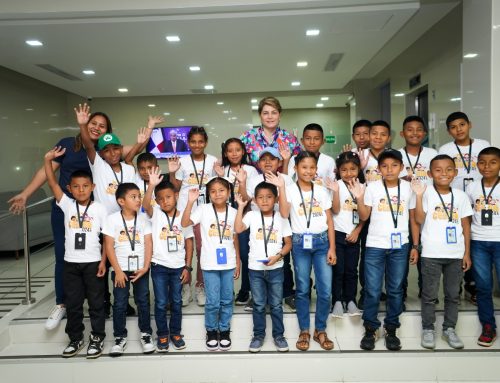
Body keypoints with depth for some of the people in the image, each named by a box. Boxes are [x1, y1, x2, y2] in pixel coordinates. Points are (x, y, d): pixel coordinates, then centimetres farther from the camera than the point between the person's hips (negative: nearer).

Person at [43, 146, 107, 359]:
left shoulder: (99, 208, -5)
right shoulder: (67, 205, 2)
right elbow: (52, 183, -6)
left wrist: (104, 261, -8)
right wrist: (48, 159, -15)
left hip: (93, 263, -2)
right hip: (71, 263, 3)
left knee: (96, 302, 8)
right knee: (73, 303, 12)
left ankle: (97, 338, 21)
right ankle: (75, 339, 27)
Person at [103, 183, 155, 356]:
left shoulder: (143, 219, 0)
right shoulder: (112, 219, -6)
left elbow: (149, 243, -2)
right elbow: (109, 246, -7)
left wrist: (145, 267, -11)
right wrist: (118, 270, -11)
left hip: (140, 268, 2)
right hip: (121, 269, -1)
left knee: (143, 302, 9)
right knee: (120, 304, 6)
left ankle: (146, 335, 22)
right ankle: (120, 337, 19)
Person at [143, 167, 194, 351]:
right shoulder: (156, 213, -4)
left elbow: (189, 243, 3)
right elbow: (145, 205, -27)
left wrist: (187, 267, 0)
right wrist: (152, 185, -43)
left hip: (178, 267, 1)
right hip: (159, 266, -1)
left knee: (176, 302, 13)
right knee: (161, 303, 7)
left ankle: (175, 333, 29)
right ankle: (162, 335, 22)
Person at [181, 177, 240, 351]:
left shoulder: (233, 212, 2)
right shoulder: (203, 209, -5)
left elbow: (235, 239, 8)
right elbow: (184, 223, -17)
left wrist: (238, 262, 8)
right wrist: (190, 201, -24)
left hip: (228, 263, 2)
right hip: (210, 264, -2)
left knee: (226, 300, 11)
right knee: (212, 302, 3)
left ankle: (225, 331, 28)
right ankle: (211, 331, 24)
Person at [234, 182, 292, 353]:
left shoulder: (281, 218, 0)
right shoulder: (252, 216, -2)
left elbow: (288, 243, 2)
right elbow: (238, 229, -19)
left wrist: (278, 256, -15)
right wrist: (241, 207, -19)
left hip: (276, 269, 0)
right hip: (255, 268, 0)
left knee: (276, 305, 10)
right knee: (259, 305, 10)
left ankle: (278, 335, 24)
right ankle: (258, 335, 24)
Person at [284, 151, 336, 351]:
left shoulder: (322, 191, 8)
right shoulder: (290, 190, 1)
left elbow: (329, 221, 8)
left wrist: (332, 248, 1)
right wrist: (281, 187, -22)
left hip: (321, 242, 2)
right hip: (300, 243, -2)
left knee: (326, 290, -1)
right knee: (302, 289, 6)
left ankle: (320, 330, 16)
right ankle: (304, 331, 20)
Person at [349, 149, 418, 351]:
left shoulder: (408, 187, 4)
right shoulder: (372, 187, -2)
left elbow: (413, 218, 8)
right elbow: (364, 216, -1)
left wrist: (415, 246, 6)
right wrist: (359, 198, -16)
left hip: (400, 246, 2)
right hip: (375, 246, -1)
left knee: (395, 290, 10)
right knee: (372, 291, 2)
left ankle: (391, 330, 23)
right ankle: (370, 329, 17)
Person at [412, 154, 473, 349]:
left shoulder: (460, 195, 4)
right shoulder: (427, 192, -5)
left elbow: (466, 225, 7)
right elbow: (419, 219, -14)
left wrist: (467, 253, 4)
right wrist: (418, 195, -22)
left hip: (456, 254, 3)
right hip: (431, 254, -3)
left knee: (453, 294, 12)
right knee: (429, 294, 6)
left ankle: (449, 329, 27)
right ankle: (428, 329, 19)